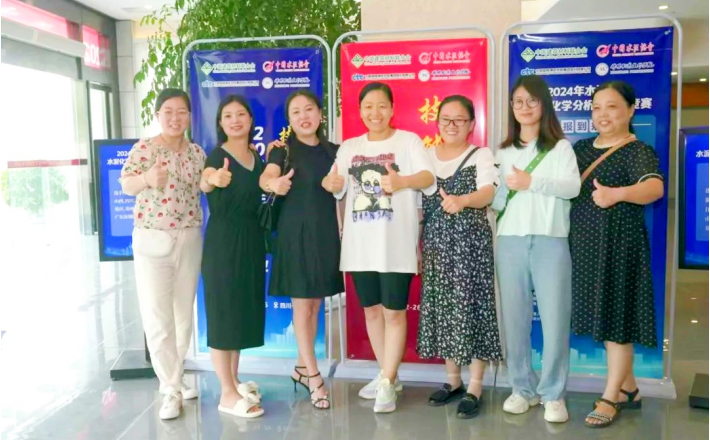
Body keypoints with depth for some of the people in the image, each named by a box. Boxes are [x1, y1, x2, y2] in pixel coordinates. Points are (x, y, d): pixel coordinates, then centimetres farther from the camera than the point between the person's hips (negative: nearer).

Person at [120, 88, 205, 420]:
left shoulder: (197, 152, 8)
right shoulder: (145, 147, -5)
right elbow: (126, 184, -17)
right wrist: (148, 177, -36)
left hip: (190, 239, 5)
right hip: (152, 240, -4)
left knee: (184, 313, 11)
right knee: (158, 317, -4)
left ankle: (172, 378, 27)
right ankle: (171, 390, 7)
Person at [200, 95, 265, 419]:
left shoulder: (257, 158, 10)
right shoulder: (217, 155, -11)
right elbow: (204, 183, -31)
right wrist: (212, 180, -54)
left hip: (252, 239, 7)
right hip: (223, 241, -7)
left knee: (244, 308, 14)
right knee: (223, 310, -2)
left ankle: (234, 382, 28)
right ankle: (227, 394, 5)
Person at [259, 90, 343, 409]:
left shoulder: (333, 151, 8)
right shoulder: (283, 149, -4)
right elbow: (266, 176, -24)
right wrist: (274, 184, -45)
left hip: (326, 232, 5)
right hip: (295, 232, -4)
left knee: (315, 304, 12)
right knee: (301, 305, 0)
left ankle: (302, 368, 27)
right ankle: (314, 378, 8)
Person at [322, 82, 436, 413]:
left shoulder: (408, 140, 0)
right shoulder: (349, 147, 13)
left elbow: (429, 177, -12)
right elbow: (336, 187, 10)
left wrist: (402, 181, -33)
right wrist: (331, 183, -14)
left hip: (396, 243, -5)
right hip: (360, 244, 5)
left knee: (394, 311, -2)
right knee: (371, 309, 13)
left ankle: (388, 383, 8)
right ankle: (387, 375, 28)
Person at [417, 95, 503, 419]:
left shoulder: (481, 156, -2)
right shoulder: (426, 156, 10)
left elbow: (488, 193, -21)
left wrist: (461, 201, -41)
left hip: (471, 244, -4)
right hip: (436, 245, 5)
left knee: (471, 309, -4)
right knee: (441, 309, 9)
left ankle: (475, 388, 8)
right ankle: (452, 380, 25)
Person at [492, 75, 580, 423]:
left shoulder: (560, 146, 8)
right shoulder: (503, 152, 17)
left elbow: (573, 187, -8)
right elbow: (494, 199, 11)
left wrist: (532, 182, -16)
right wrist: (510, 187, -8)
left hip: (550, 241, -2)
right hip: (510, 241, 3)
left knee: (555, 319, -4)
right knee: (514, 317, 4)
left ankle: (553, 394, 9)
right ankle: (522, 388, 17)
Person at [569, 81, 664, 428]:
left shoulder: (638, 151, -10)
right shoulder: (581, 148, 11)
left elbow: (655, 187, -29)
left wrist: (618, 194, -48)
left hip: (619, 244, -7)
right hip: (584, 244, 7)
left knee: (616, 318, 0)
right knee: (602, 316, 12)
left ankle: (610, 398, 12)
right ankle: (628, 388, 28)